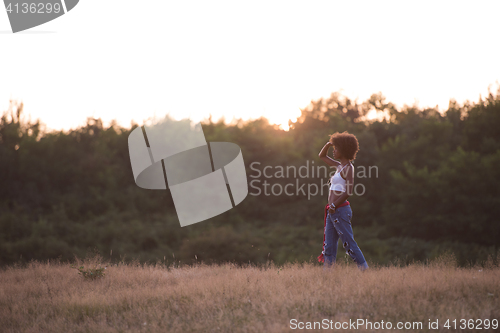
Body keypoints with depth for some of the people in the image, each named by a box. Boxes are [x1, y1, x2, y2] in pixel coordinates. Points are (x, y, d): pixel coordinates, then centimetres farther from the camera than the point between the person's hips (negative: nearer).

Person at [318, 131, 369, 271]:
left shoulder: (348, 168, -10)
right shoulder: (340, 166, 15)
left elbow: (349, 191, -20)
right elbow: (322, 156, 30)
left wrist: (334, 205, -18)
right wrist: (329, 143, 13)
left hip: (341, 210, -9)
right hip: (333, 212, 9)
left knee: (349, 243, -6)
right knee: (329, 245, 7)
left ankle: (365, 270, -1)